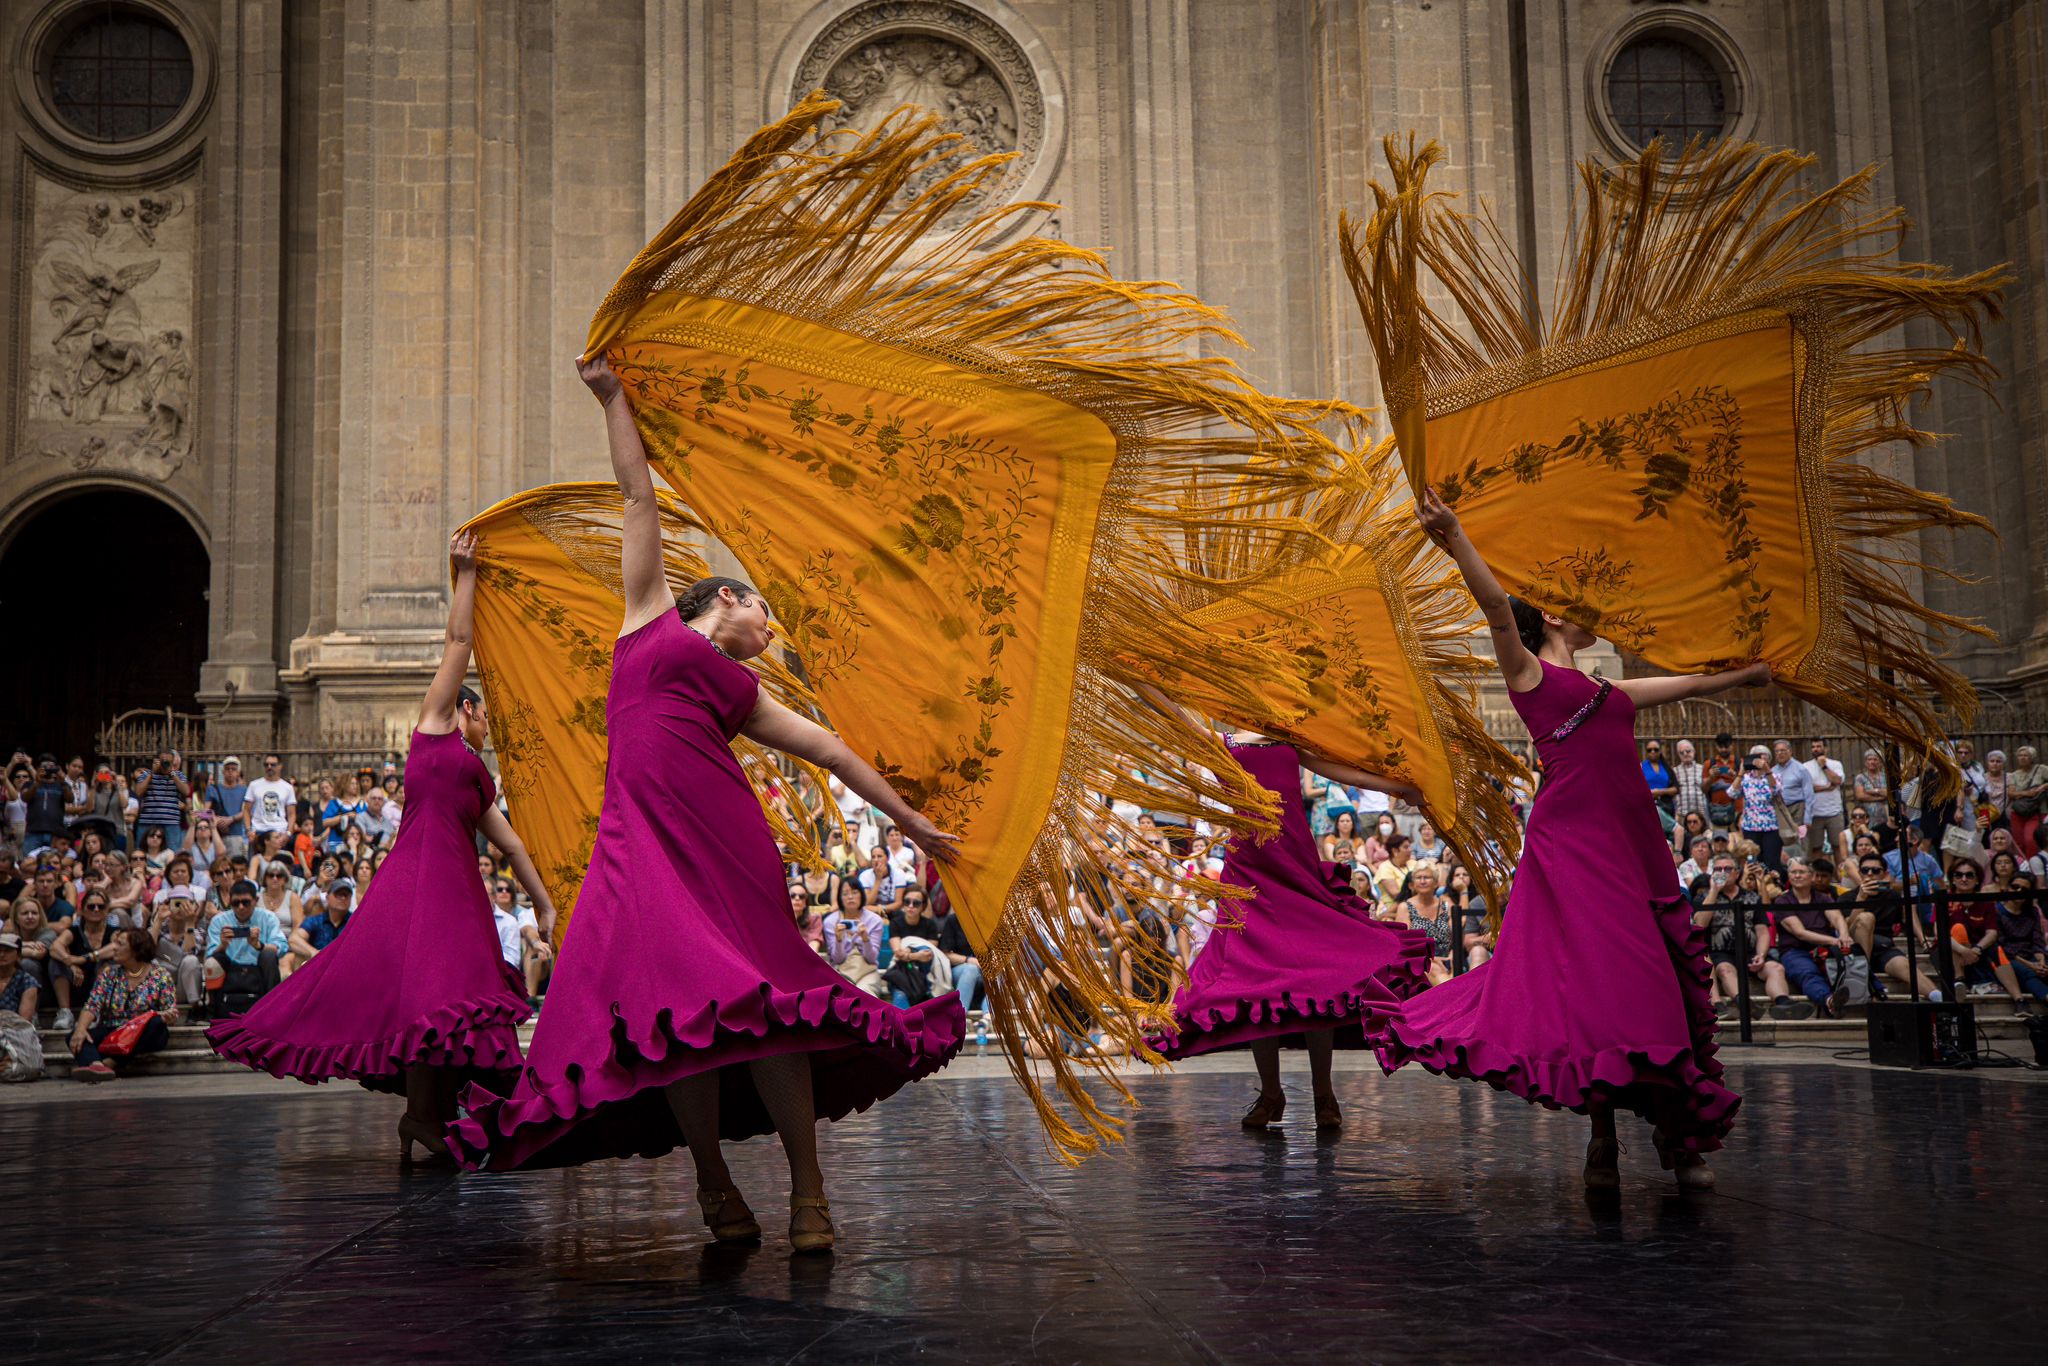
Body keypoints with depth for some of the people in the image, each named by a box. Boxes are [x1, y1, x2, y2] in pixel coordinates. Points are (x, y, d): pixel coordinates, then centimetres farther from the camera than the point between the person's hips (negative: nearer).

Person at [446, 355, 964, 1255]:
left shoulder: (744, 694, 27)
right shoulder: (650, 616, 21)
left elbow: (830, 749, 28)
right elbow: (640, 497, 21)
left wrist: (907, 818, 29)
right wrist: (612, 400, 25)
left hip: (725, 838, 2)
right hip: (642, 833, -2)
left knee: (758, 1001, -7)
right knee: (675, 1005, -9)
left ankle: (807, 1189, -2)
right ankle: (714, 1182, 5)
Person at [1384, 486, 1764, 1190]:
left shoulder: (1608, 692, 26)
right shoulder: (1528, 672, 6)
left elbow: (1691, 685, 39)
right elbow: (1497, 607, -11)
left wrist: (1754, 672, 48)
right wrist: (1454, 539, -26)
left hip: (1634, 840, 7)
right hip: (1570, 836, -7)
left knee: (1660, 985, 3)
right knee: (1593, 978, -12)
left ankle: (1679, 1134, 8)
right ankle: (1603, 1138, -7)